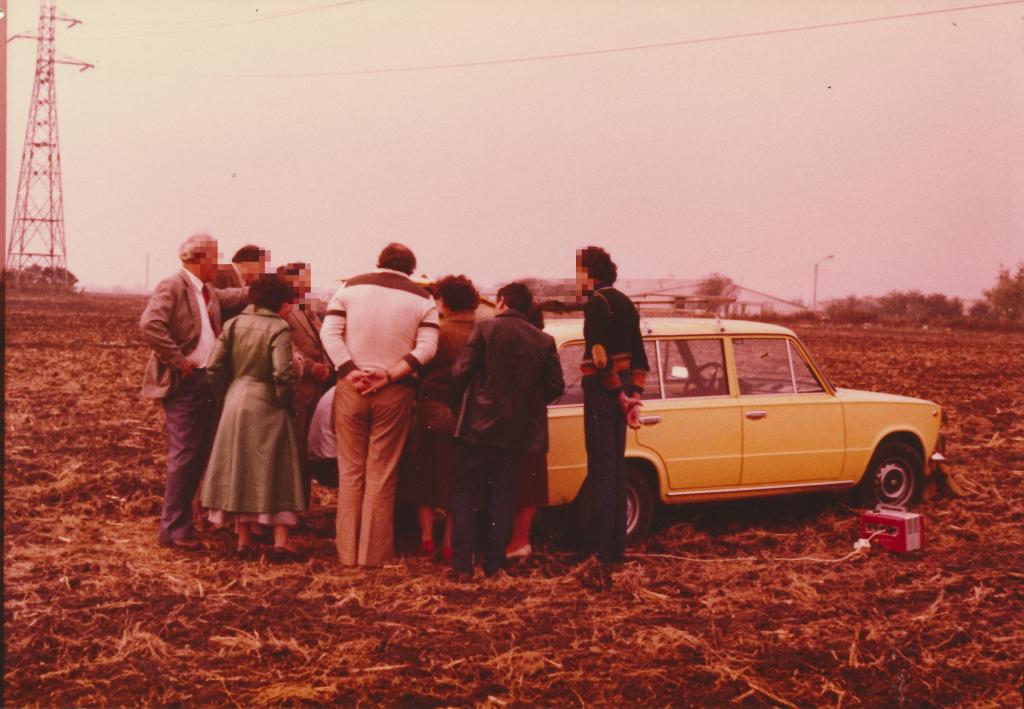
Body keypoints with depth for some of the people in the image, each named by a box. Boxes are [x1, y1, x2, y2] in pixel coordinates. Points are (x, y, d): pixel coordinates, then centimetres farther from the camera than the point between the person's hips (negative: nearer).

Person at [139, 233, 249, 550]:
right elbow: (149, 324, -24)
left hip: (207, 379, 9)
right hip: (184, 382, -9)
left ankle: (181, 520, 24)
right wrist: (178, 360, -21)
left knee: (200, 453, 14)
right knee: (184, 455, -7)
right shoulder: (172, 287, -12)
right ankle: (173, 529, -1)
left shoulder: (209, 292, 18)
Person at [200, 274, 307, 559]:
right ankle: (280, 540, 2)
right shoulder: (278, 329, -12)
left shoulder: (233, 324, 3)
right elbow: (283, 373, -20)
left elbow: (214, 367, 2)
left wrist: (226, 397, 12)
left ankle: (244, 539, 16)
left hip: (235, 402, 5)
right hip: (266, 406, -5)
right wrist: (284, 402, -5)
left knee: (239, 470, 12)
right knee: (274, 470, 5)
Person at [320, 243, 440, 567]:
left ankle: (347, 551, 12)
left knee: (350, 470, 9)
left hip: (351, 388, 1)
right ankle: (373, 553, 7)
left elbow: (329, 333, -4)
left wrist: (350, 372, -10)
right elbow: (426, 349, -7)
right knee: (381, 475, 5)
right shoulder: (422, 299, 3)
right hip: (394, 394, -1)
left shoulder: (351, 287, 5)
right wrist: (390, 375, -12)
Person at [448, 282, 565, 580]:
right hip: (518, 430, 3)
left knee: (465, 493, 4)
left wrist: (457, 403, 6)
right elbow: (555, 387, 2)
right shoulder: (544, 341, 4)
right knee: (502, 497, 11)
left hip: (479, 425, -3)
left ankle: (462, 565, -2)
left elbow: (461, 372, -11)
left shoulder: (485, 329, -7)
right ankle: (494, 564, 10)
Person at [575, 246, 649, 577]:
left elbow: (600, 356, -19)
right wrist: (633, 395, 9)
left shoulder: (596, 303, -12)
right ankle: (616, 547, 21)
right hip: (621, 390, 9)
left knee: (601, 473, -8)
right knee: (616, 469, 14)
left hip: (603, 391, -9)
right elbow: (639, 357, 15)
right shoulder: (624, 302, 16)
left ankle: (598, 554, -8)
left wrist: (620, 396, -13)